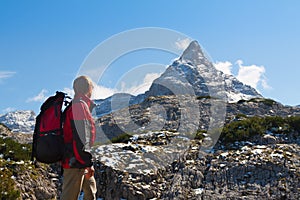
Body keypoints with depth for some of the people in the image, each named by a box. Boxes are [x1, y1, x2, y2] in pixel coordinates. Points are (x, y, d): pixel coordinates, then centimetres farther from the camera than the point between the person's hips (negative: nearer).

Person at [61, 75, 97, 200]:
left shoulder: (75, 105, 16)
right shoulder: (80, 105, -16)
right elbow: (81, 137, -23)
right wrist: (88, 163, -22)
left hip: (80, 162, 11)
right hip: (76, 162, -11)